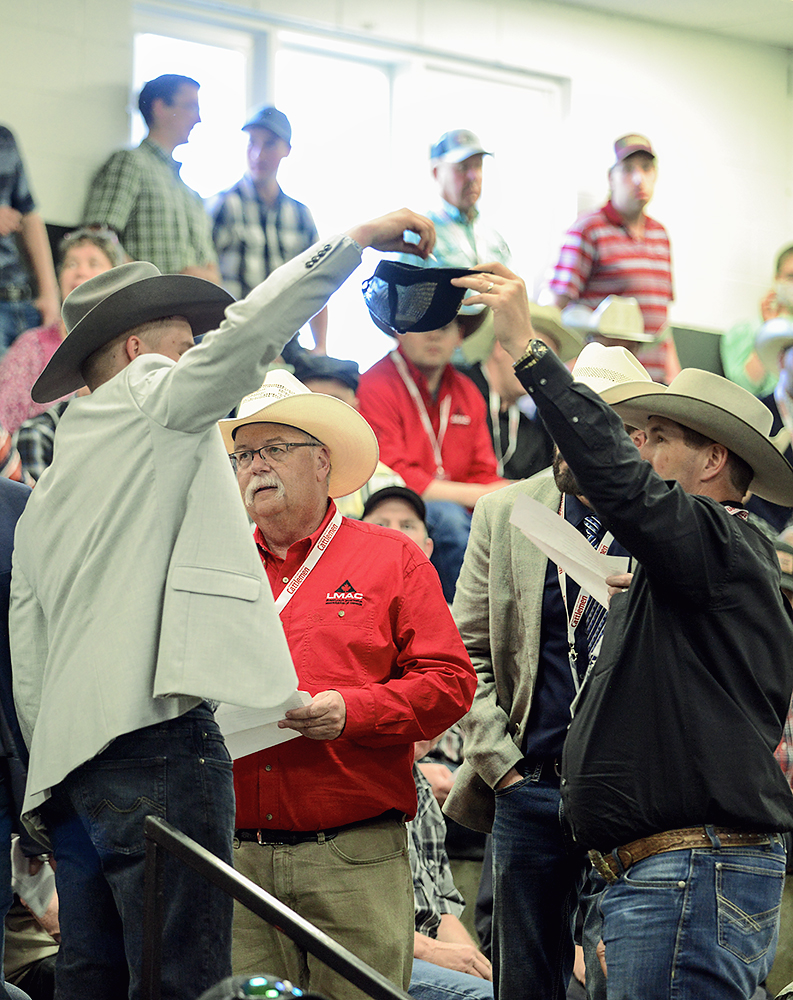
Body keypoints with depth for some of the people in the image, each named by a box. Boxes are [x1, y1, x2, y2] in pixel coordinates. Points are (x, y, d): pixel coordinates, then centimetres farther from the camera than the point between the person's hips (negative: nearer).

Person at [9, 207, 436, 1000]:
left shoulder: (44, 496, 27)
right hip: (153, 731, -8)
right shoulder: (146, 399, 5)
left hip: (70, 757, 9)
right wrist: (355, 241, -1)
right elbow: (244, 333, -8)